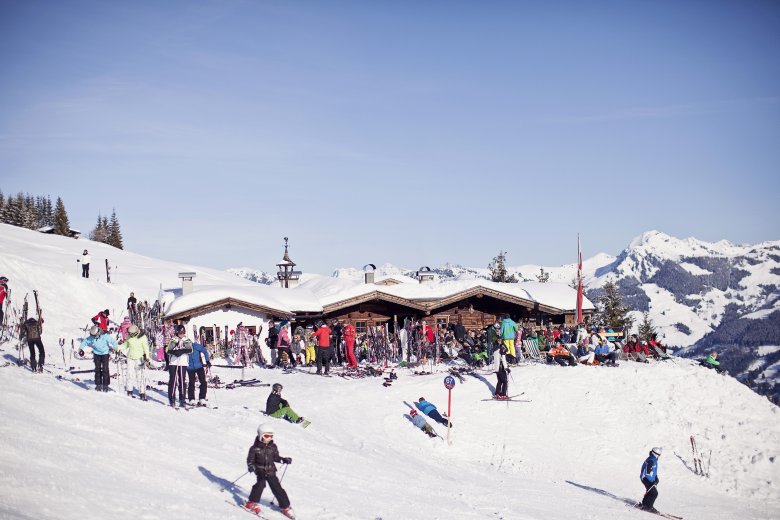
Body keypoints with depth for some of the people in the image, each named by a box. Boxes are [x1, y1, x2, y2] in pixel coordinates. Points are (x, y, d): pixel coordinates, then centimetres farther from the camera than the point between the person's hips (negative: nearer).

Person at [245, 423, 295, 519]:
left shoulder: (273, 447, 5)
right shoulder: (255, 448, -7)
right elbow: (250, 459, -5)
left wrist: (284, 460, 3)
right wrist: (250, 466, -25)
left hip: (271, 471, 3)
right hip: (260, 471, -3)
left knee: (277, 488, 0)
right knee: (261, 484, -29)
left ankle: (285, 507, 11)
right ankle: (252, 502, -15)